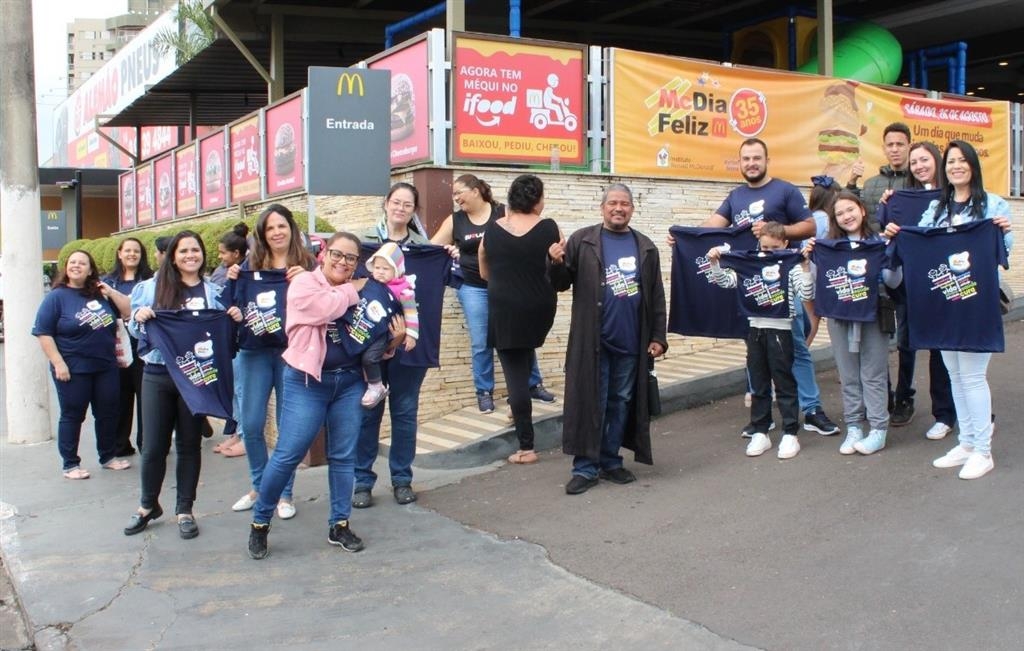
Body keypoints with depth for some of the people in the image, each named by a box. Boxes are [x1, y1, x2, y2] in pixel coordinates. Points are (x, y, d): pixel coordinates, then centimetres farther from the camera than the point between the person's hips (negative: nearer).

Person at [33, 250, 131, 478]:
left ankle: (109, 457, 24)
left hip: (106, 367, 5)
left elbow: (128, 312, 9)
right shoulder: (56, 297, -5)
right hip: (72, 369, -5)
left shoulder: (100, 294, 9)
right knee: (72, 415, 4)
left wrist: (111, 292, -3)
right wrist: (58, 363, -15)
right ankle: (70, 464, 13)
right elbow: (43, 333, -9)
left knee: (108, 413, 10)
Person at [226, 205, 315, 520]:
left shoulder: (307, 265, 1)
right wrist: (231, 282, -4)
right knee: (251, 424, 4)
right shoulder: (250, 266, 8)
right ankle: (258, 486, 25)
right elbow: (234, 307, 12)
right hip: (254, 352, 3)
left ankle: (284, 493, 18)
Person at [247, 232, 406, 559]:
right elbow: (326, 308, -21)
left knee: (344, 456, 8)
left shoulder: (361, 294, 12)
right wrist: (351, 289, -5)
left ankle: (339, 525, 19)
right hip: (307, 382, -4)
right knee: (287, 454, -4)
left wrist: (394, 340, -5)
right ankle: (260, 522, 12)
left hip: (350, 381, 5)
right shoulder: (303, 282, -3)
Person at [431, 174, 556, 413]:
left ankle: (534, 384, 20)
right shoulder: (454, 221, 3)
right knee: (481, 343, 1)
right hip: (474, 288, 1)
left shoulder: (503, 213, -3)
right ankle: (484, 392, 14)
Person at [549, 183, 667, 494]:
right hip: (592, 340, -3)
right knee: (589, 403, 1)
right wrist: (557, 264, -21)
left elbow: (656, 297, 10)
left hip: (630, 341, 3)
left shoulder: (645, 247, 9)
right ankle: (585, 467, 8)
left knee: (621, 403, 11)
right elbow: (562, 284, 0)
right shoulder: (582, 241, 0)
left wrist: (658, 337, 5)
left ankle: (611, 461, 23)